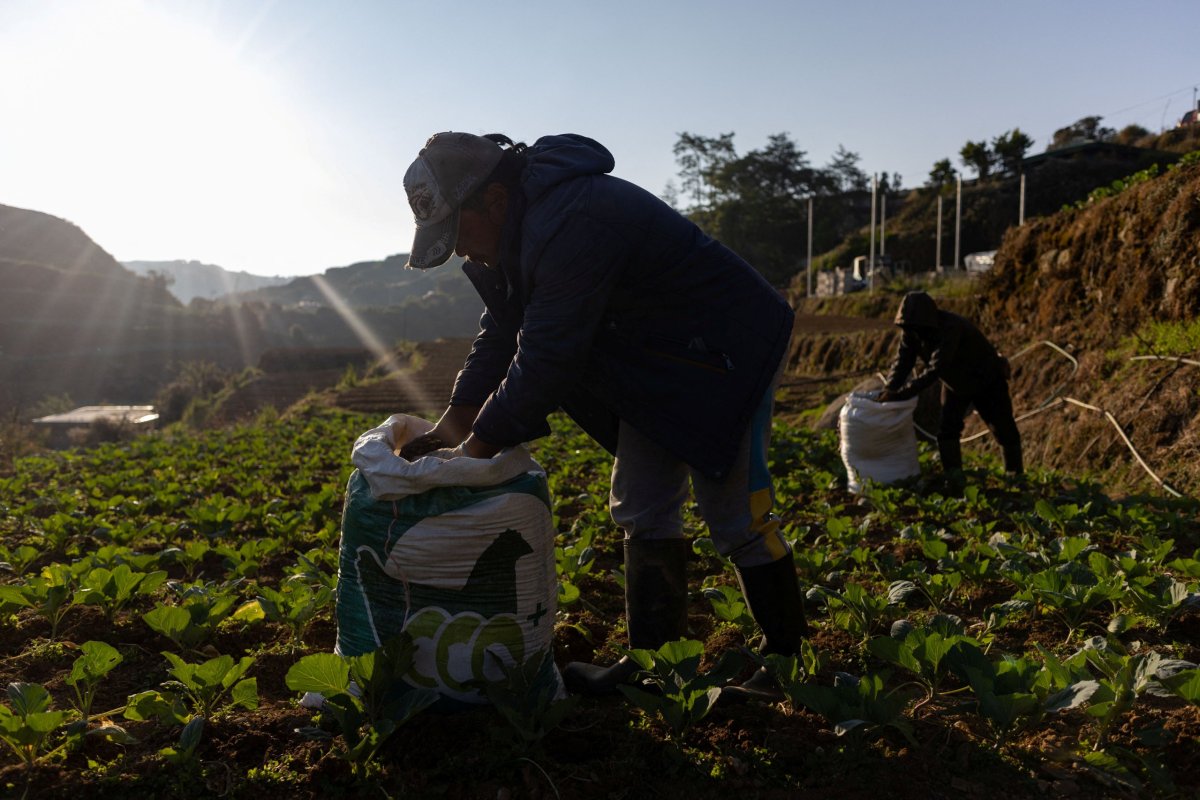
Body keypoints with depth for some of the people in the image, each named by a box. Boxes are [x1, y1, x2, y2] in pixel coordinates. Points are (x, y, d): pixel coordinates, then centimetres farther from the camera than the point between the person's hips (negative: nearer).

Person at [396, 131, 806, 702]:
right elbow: (501, 331, 9)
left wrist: (479, 446, -18)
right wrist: (455, 421, 3)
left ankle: (783, 660, 13)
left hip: (726, 353, -10)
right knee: (641, 511, 8)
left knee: (736, 517, -5)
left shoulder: (571, 227, -31)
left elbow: (545, 360, -29)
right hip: (653, 366, 10)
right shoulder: (516, 221, 2)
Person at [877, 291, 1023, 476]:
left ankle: (1017, 479, 21)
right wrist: (887, 392, -35)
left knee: (1004, 431, 4)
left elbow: (934, 371, -47)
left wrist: (899, 394, -51)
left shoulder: (951, 328, -41)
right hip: (955, 383, 5)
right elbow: (901, 363, -17)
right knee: (947, 430, -5)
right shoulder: (911, 333, -20)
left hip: (987, 382, -5)